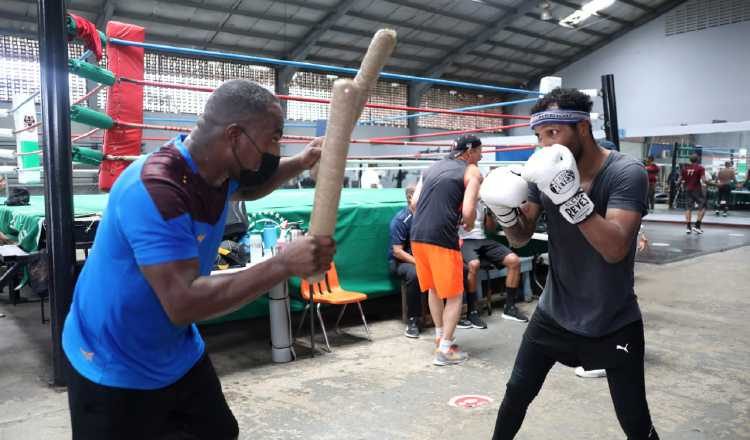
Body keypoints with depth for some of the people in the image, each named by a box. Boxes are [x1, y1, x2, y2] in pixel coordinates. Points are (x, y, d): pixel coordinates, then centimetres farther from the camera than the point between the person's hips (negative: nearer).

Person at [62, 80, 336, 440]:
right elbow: (184, 303, -37)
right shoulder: (153, 190, -33)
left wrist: (300, 164, 3)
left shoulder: (216, 169, -5)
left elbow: (246, 188, 20)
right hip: (114, 369, -7)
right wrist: (284, 264, -36)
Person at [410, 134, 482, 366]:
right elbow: (468, 212, -10)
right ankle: (445, 350, 7)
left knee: (434, 289, 23)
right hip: (442, 238, -6)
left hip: (418, 235, 7)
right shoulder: (472, 171, 1)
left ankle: (440, 336, 34)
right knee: (454, 295, 8)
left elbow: (415, 202, 14)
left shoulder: (433, 167, 19)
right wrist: (467, 224, 11)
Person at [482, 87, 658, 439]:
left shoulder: (627, 173, -19)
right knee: (516, 395, 12)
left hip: (614, 324, -3)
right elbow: (521, 238, 0)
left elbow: (615, 249, -29)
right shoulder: (545, 171, -6)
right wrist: (505, 211, -21)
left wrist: (570, 196, -41)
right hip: (554, 314, 4)